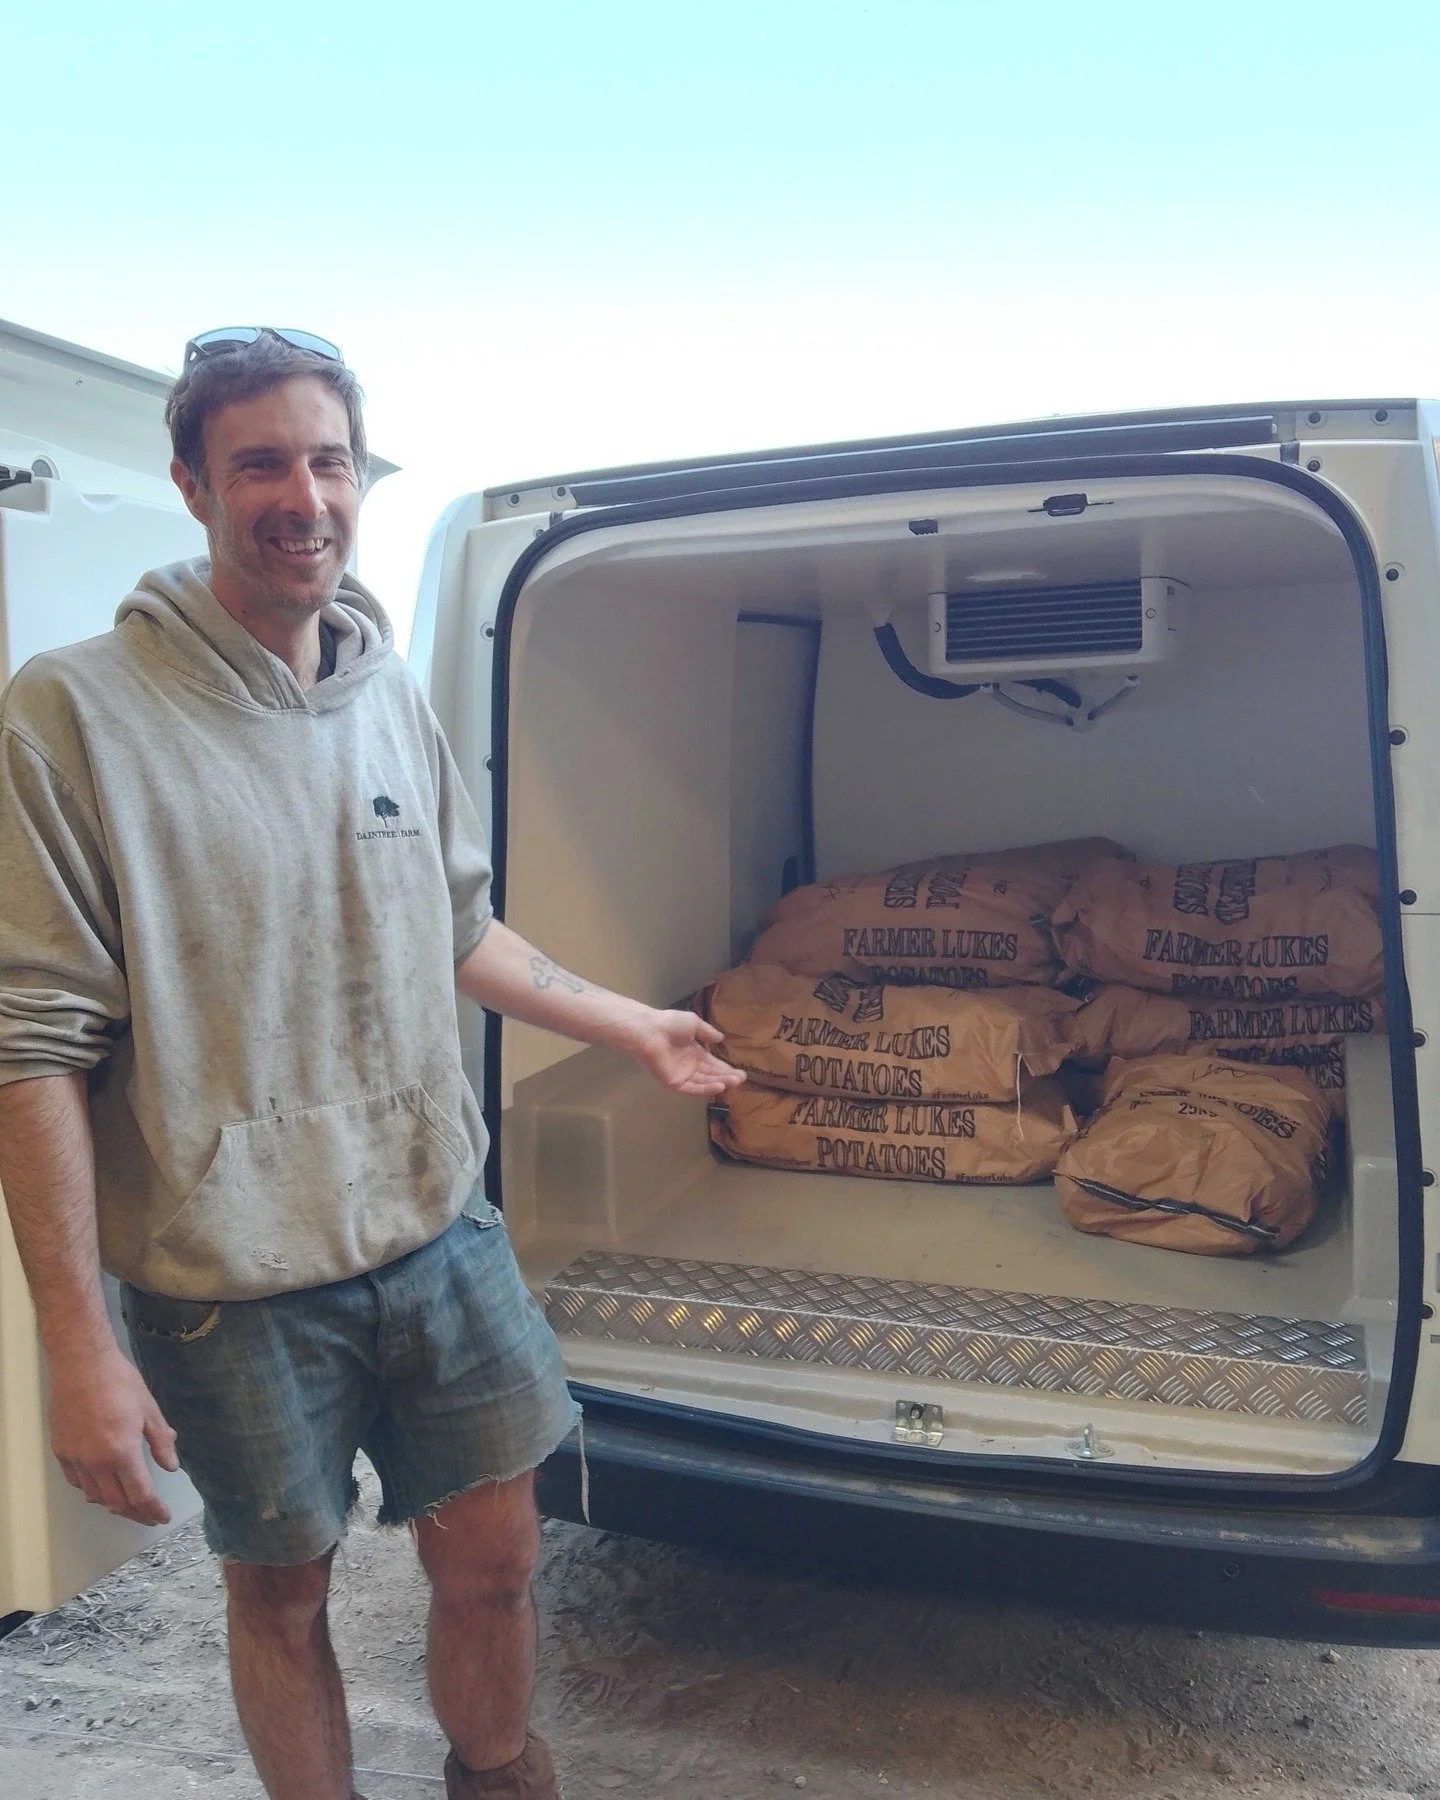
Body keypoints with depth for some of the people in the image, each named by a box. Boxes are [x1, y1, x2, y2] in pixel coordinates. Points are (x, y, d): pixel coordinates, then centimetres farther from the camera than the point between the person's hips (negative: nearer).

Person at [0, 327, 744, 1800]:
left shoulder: (394, 697, 5)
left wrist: (631, 1026, 22)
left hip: (442, 1233, 5)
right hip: (232, 1281, -4)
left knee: (493, 1559, 16)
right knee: (279, 1592, 15)